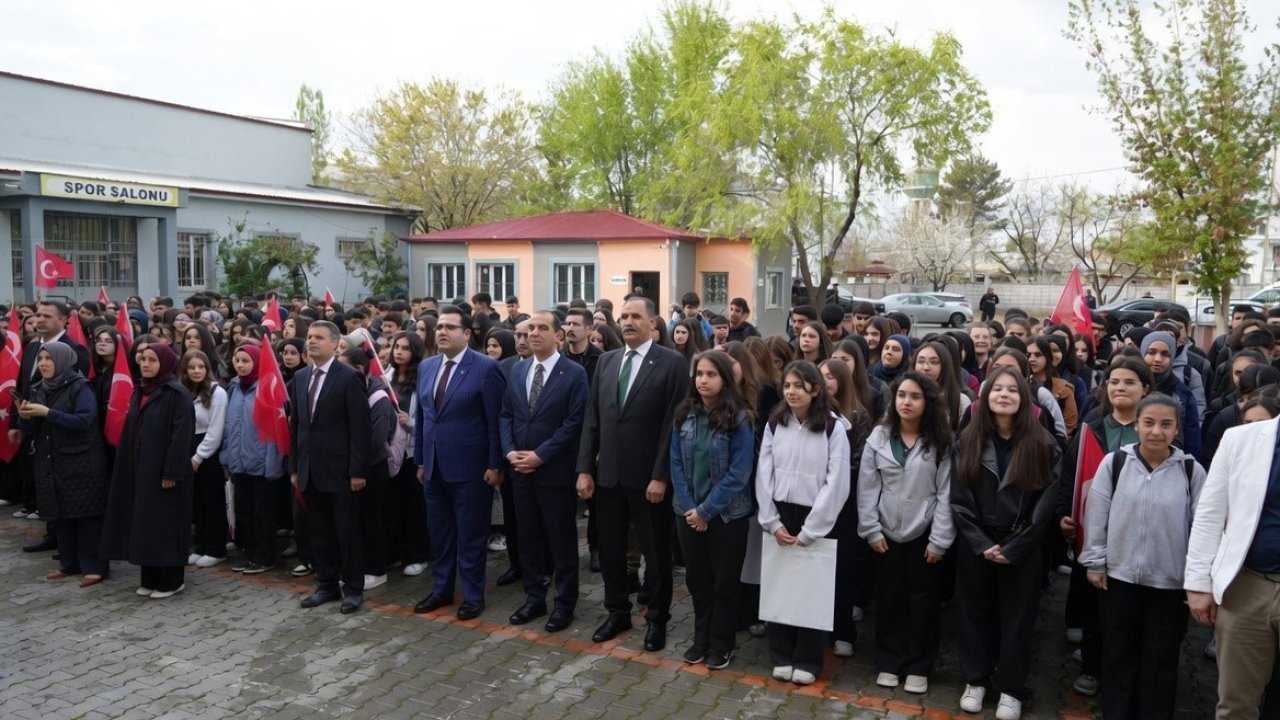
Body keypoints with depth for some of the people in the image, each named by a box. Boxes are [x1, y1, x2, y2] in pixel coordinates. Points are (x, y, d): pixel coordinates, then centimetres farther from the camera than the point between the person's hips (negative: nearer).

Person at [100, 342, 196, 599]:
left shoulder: (177, 393, -13)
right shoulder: (140, 391, 12)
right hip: (140, 469, 8)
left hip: (163, 471, -8)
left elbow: (181, 435, -18)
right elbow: (132, 431, 16)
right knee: (145, 524, 11)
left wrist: (172, 473, -21)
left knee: (165, 524, -2)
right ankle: (150, 578, 20)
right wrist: (130, 467, 11)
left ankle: (171, 581, 7)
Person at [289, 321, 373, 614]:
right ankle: (327, 584, 25)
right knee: (319, 532, 13)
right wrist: (294, 467, 10)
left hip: (339, 470, -6)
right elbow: (295, 425, 14)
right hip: (310, 470, 6)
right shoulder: (300, 378, 11)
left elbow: (360, 428, -12)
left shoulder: (349, 377, -9)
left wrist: (358, 471, -15)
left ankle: (353, 588, 14)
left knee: (347, 532, 3)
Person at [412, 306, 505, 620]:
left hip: (470, 467, -6)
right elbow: (421, 416, 14)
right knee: (439, 533, 16)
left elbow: (496, 421, -12)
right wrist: (420, 460, 12)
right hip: (434, 466, 6)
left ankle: (473, 595, 19)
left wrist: (495, 465, -14)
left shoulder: (486, 367, -10)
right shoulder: (426, 367, 9)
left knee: (471, 535, 6)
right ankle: (441, 590, 31)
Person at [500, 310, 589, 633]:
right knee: (528, 538, 13)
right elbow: (505, 415, 11)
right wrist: (509, 451, -5)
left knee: (561, 540, 5)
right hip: (520, 470, 5)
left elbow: (574, 423, -14)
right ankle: (534, 598, 26)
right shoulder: (517, 370, 10)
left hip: (555, 471, -5)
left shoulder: (574, 373, -8)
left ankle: (565, 603, 18)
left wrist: (540, 455, -17)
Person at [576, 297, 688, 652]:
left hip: (648, 476, -5)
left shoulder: (672, 363, -8)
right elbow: (592, 419, 8)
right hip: (608, 473, 5)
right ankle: (617, 612, 32)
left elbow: (673, 423, -12)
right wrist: (585, 468, 2)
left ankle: (657, 619, 26)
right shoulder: (606, 361, 9)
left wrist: (661, 476, -15)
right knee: (610, 550, 14)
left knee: (656, 552, 9)